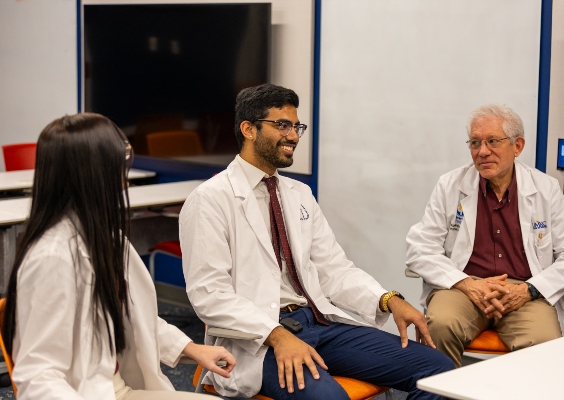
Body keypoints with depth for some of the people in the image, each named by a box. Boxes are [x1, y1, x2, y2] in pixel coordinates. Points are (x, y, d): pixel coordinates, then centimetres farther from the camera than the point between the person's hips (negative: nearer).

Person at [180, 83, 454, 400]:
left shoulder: (300, 194, 18)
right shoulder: (211, 200, -4)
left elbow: (334, 268, 16)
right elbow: (210, 293, -12)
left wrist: (390, 300, -2)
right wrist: (278, 335, -24)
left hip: (320, 322, 7)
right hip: (257, 337, -7)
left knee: (437, 367, -7)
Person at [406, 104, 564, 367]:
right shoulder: (450, 186, 5)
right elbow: (419, 249, 2)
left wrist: (529, 290, -11)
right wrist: (467, 284, -12)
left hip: (524, 292, 0)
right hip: (462, 288, 0)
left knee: (542, 342, -32)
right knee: (440, 325, -33)